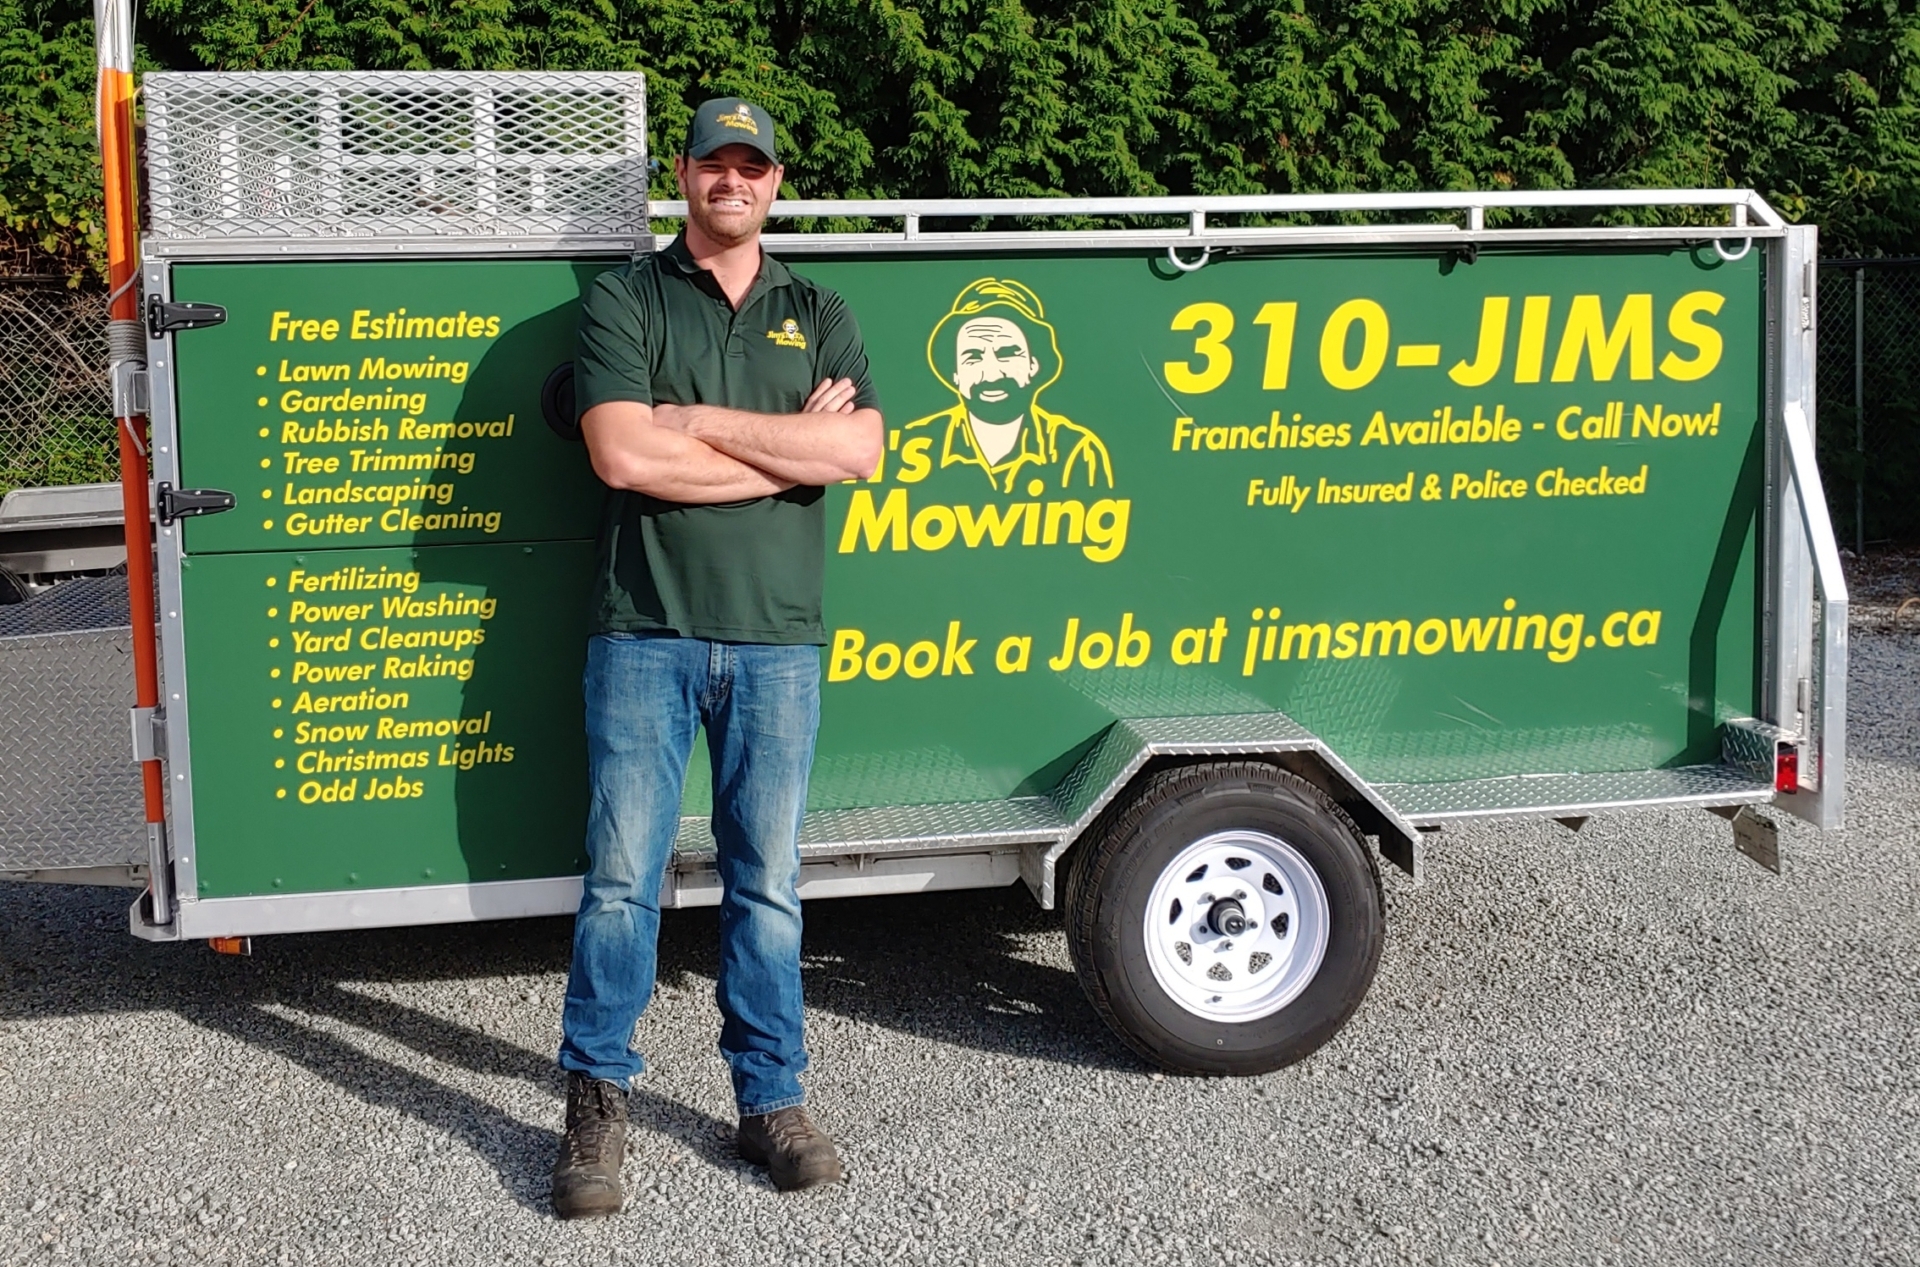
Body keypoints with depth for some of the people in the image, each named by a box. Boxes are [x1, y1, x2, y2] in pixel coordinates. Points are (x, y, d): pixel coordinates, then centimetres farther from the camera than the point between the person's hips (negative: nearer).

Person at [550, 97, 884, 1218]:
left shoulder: (818, 317, 12)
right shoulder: (625, 303, 5)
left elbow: (861, 451, -5)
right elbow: (623, 455, -11)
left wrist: (703, 422, -9)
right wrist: (790, 446, -7)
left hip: (777, 640, 2)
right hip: (646, 633, -2)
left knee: (768, 881, 8)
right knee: (622, 876, -1)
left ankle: (772, 1101, 18)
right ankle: (597, 1106, 9)